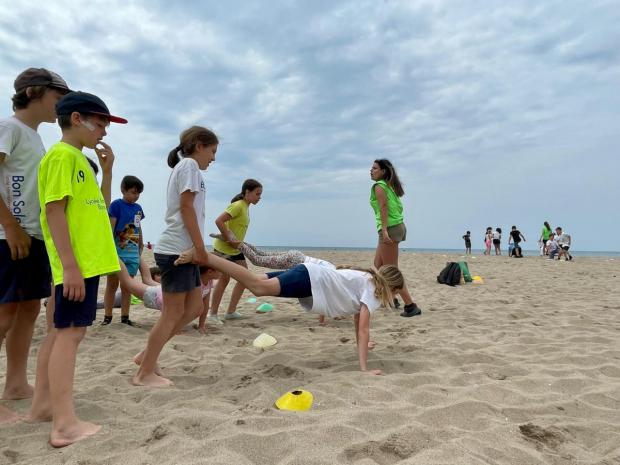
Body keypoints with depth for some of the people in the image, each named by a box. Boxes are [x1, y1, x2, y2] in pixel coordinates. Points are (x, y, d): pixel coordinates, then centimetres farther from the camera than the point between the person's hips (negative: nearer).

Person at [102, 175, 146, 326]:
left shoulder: (138, 208, 9)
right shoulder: (116, 205, -7)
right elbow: (110, 228, -10)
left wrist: (141, 249, 19)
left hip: (133, 253, 5)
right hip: (117, 251, -5)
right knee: (112, 285, 6)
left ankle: (125, 317, 17)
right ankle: (107, 317, 14)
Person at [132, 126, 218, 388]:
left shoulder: (183, 167, 24)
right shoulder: (189, 165, -5)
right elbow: (187, 208, -15)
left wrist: (196, 249, 16)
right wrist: (201, 248, -15)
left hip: (184, 250, 10)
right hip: (176, 250, -10)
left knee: (194, 308, 12)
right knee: (173, 312, -4)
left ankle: (147, 355, 19)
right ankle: (145, 373, 7)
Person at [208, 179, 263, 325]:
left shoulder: (246, 207, 10)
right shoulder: (238, 205, -19)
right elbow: (219, 221, -26)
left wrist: (237, 242, 6)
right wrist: (228, 238, -25)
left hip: (236, 249, 9)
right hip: (223, 247, -9)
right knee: (224, 279, -6)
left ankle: (231, 312, 15)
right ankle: (212, 315, 3)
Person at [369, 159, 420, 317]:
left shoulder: (379, 186, -7)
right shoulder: (389, 185, 19)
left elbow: (384, 207, -19)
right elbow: (398, 207, 15)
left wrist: (385, 230, -28)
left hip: (390, 228, -10)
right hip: (398, 226, 10)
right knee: (378, 265, 21)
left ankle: (410, 305, -5)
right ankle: (390, 298, 29)